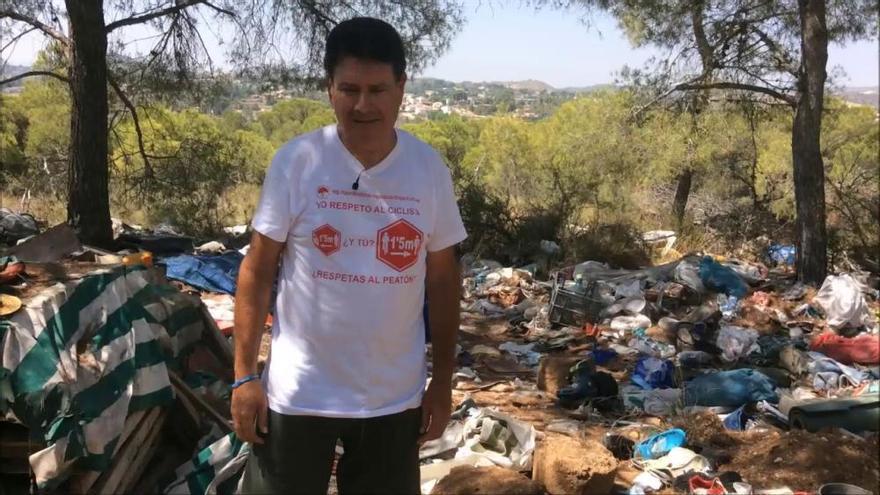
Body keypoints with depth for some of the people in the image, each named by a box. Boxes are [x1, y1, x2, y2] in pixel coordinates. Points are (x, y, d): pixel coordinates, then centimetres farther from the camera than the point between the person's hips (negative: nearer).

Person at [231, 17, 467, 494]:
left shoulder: (429, 168, -4)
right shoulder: (295, 161, -11)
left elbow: (443, 279, 3)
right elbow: (257, 271, -5)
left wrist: (443, 379, 4)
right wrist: (245, 375, -6)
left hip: (395, 397, 2)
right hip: (297, 392, -2)